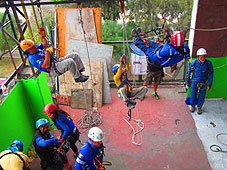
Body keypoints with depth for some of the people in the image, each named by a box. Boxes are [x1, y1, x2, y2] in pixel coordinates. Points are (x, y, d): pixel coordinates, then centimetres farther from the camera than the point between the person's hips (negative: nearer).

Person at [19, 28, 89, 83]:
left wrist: (43, 36, 10)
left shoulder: (36, 49, 11)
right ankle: (77, 78, -15)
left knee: (74, 55, 0)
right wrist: (47, 53, -26)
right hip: (53, 69, -10)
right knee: (70, 62, -33)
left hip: (56, 62, 10)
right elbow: (46, 65, -28)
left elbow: (45, 45, 28)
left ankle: (80, 72, 2)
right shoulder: (33, 58, -18)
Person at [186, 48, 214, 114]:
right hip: (194, 83, 0)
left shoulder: (209, 63, -12)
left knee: (201, 97, 12)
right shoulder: (193, 63, -12)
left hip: (203, 84, 0)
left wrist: (209, 84, -4)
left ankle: (199, 107, 37)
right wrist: (187, 81, 8)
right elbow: (189, 72, 1)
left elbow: (211, 74, -4)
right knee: (193, 96, 15)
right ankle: (192, 105, 41)